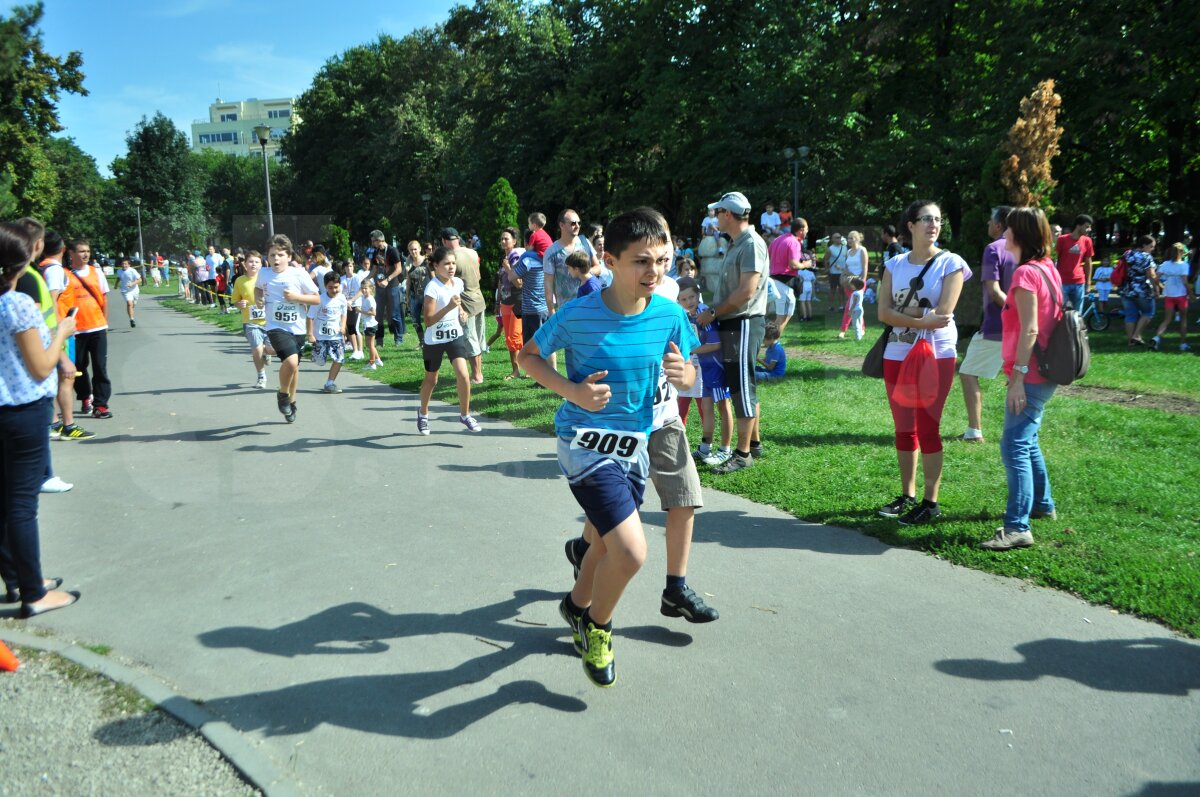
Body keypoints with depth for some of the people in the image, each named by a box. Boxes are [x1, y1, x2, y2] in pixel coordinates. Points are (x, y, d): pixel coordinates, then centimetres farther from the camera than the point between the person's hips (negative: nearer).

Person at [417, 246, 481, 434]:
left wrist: (462, 311, -1)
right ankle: (423, 414, 39)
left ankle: (465, 415, 3)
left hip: (455, 336, 4)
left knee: (463, 375, -14)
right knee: (431, 379, 14)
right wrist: (449, 307, -33)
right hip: (434, 339, -4)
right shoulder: (432, 288, -20)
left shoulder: (458, 283, -1)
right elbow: (428, 321, -24)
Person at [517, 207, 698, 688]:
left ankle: (577, 604, 54)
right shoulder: (577, 316, -18)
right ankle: (598, 625, 14)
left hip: (636, 444, 6)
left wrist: (683, 374, -18)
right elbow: (529, 356, -3)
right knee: (631, 552, -18)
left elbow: (689, 376, 7)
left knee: (609, 544, 22)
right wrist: (573, 392, -19)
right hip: (586, 443, -5)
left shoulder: (670, 315, -7)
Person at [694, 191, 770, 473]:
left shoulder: (752, 244, -14)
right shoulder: (736, 244, 16)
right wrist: (713, 312, 5)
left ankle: (743, 453, 1)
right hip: (731, 323, 10)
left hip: (744, 323, -10)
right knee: (741, 386, 15)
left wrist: (713, 312, -15)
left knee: (742, 387, -5)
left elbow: (747, 291, -21)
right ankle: (754, 443, 26)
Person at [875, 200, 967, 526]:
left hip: (936, 356, -4)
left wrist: (902, 313, -7)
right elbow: (883, 312, -4)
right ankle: (907, 496, 21)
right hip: (897, 355, 4)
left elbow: (942, 313, -13)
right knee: (904, 428, 10)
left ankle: (930, 502, 7)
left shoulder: (950, 263, -3)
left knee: (927, 429, -2)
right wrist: (920, 319, -16)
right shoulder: (895, 264, 8)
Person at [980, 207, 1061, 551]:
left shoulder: (1026, 273, -16)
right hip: (1044, 372, 10)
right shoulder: (1049, 269, 12)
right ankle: (1042, 504, 35)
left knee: (1015, 446, -10)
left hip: (1031, 375, -10)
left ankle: (1018, 527, -11)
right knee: (1026, 440, 22)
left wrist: (1018, 376, -21)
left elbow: (1029, 330, -21)